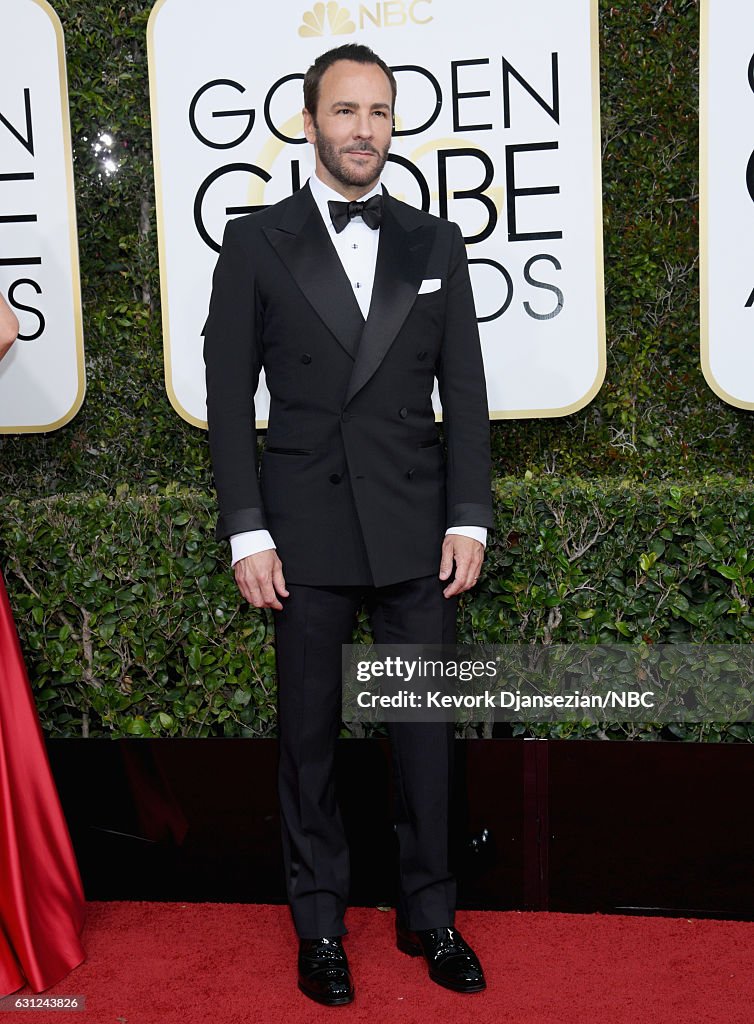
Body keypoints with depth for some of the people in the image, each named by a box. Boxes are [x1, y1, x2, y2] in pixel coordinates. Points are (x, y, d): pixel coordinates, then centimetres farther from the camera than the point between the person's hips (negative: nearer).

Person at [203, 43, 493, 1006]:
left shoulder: (436, 242, 9)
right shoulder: (256, 241, 3)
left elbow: (464, 392, 7)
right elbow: (229, 395, 1)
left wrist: (469, 520, 0)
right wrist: (247, 532, -6)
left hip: (418, 528, 2)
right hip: (307, 529, -1)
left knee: (426, 727, 8)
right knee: (308, 733, 8)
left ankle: (428, 915, 25)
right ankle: (319, 924, 24)